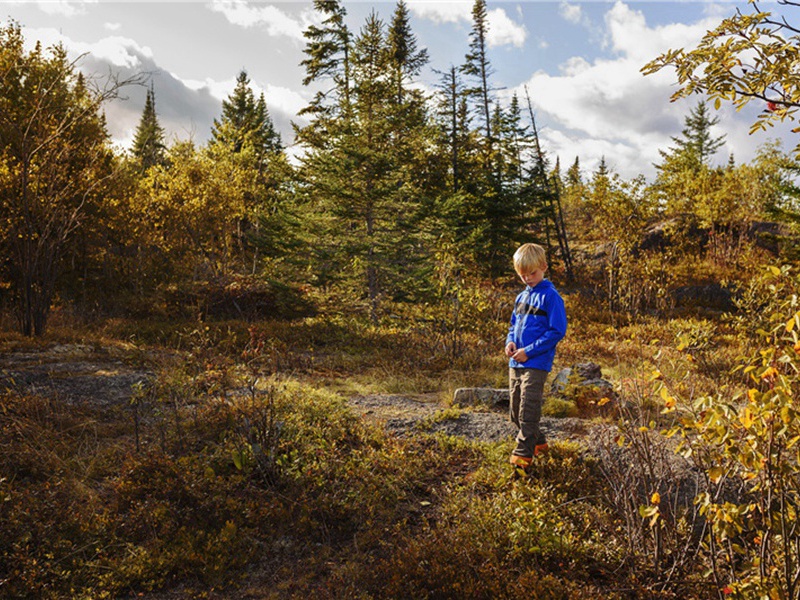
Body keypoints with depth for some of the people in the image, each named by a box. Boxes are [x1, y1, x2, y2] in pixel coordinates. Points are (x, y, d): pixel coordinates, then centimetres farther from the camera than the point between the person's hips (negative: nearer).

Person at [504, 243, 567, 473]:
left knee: (528, 410, -9)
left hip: (536, 364, -8)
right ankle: (538, 442, 31)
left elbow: (557, 331, -13)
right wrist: (510, 341, 1)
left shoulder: (550, 296, -8)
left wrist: (529, 351, -17)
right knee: (516, 411, 13)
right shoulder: (522, 297, 15)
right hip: (515, 363, 8)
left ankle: (523, 454, -3)